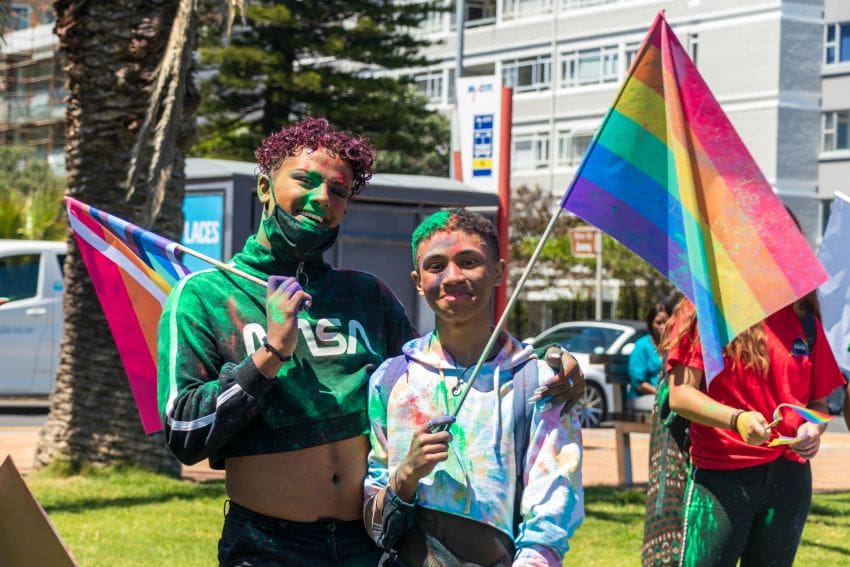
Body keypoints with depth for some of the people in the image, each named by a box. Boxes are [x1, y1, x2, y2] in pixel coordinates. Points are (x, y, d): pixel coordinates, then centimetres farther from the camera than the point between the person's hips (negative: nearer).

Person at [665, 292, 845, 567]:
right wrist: (736, 419, -26)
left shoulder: (805, 320, 9)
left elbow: (819, 402, 15)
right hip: (720, 475, -4)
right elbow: (680, 394, -9)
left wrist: (814, 428, -10)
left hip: (790, 478, 4)